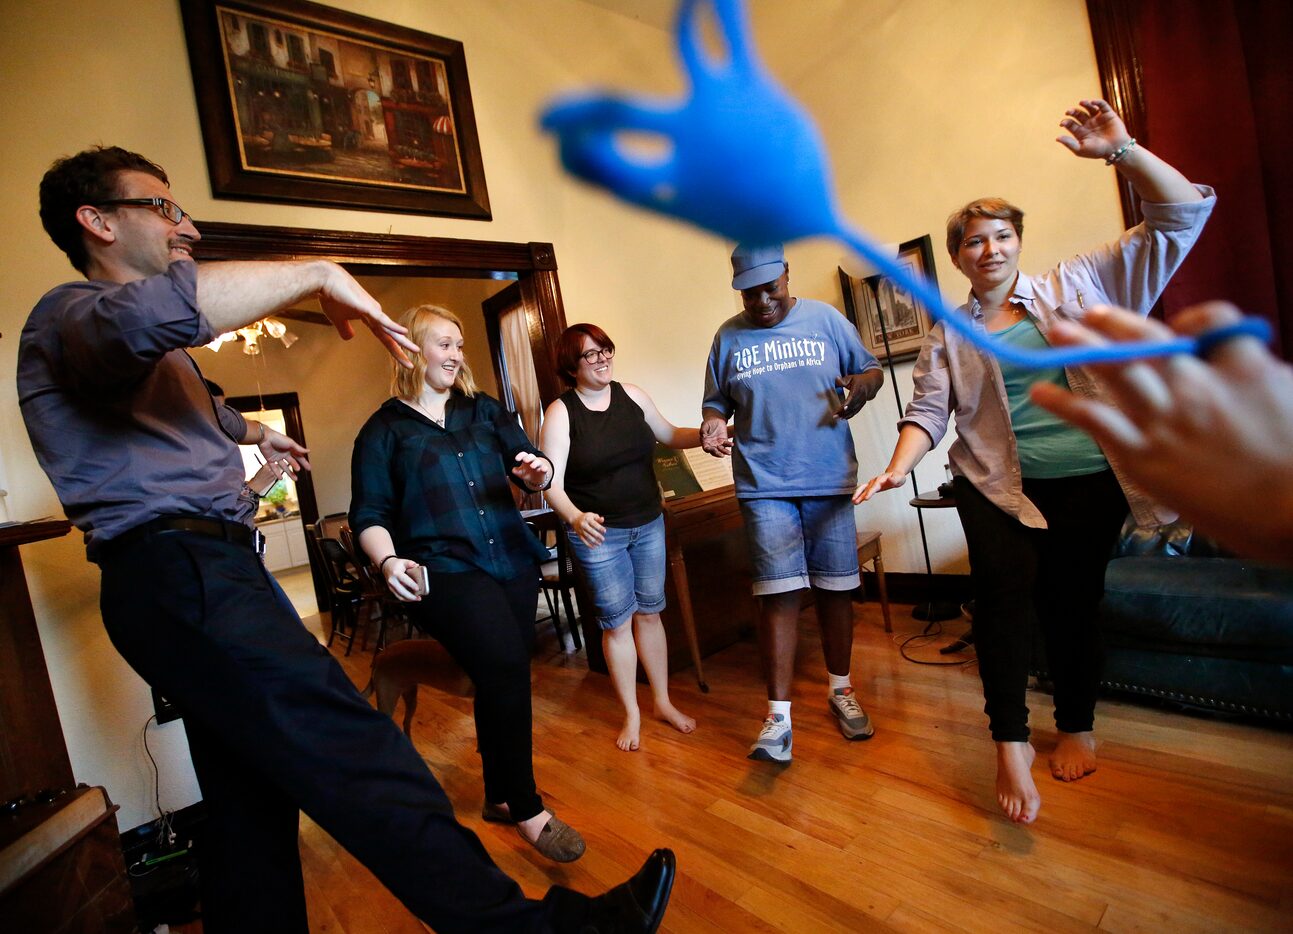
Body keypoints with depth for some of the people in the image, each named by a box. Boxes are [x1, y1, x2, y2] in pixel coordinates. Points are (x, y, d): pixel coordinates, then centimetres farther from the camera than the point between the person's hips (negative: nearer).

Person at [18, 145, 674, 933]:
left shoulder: (150, 352, 28)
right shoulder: (71, 317, -7)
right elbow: (154, 310, -32)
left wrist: (255, 433, 62)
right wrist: (318, 274, -23)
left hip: (202, 575, 12)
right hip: (185, 578, -12)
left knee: (251, 798, 15)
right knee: (357, 759, -18)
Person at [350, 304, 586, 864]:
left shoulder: (484, 410, 16)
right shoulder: (383, 430, 5)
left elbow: (531, 469, 11)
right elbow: (369, 516, 1)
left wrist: (537, 473, -13)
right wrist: (388, 561, -19)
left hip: (512, 561, 5)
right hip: (443, 571, -5)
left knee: (502, 679, 11)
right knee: (506, 669, -22)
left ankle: (500, 796, 34)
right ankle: (527, 810, -2)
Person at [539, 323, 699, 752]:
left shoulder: (630, 395, 0)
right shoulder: (560, 412, -12)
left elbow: (669, 435, 13)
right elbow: (552, 483, -17)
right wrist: (575, 518, -36)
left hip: (648, 524, 4)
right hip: (599, 533, -3)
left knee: (649, 612, 14)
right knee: (616, 622, 6)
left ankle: (663, 701, 31)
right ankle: (631, 715, 24)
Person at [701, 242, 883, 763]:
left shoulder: (826, 319, 5)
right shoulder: (729, 336, 7)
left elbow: (871, 370, 10)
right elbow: (717, 402, 12)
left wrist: (862, 386, -13)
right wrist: (713, 424, -11)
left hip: (830, 480, 1)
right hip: (764, 486, -1)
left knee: (835, 588, 10)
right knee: (779, 594, -5)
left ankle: (840, 691, 31)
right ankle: (779, 717, 5)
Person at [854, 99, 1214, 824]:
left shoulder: (1078, 287, 6)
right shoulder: (948, 333, 8)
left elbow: (1182, 216, 3)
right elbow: (929, 410, -1)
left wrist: (1120, 151, -6)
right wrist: (898, 467, -17)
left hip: (1090, 484, 0)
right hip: (996, 487, 0)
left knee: (1073, 602, 8)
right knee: (1004, 590, -19)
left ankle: (1077, 726, 31)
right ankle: (1012, 744, -8)